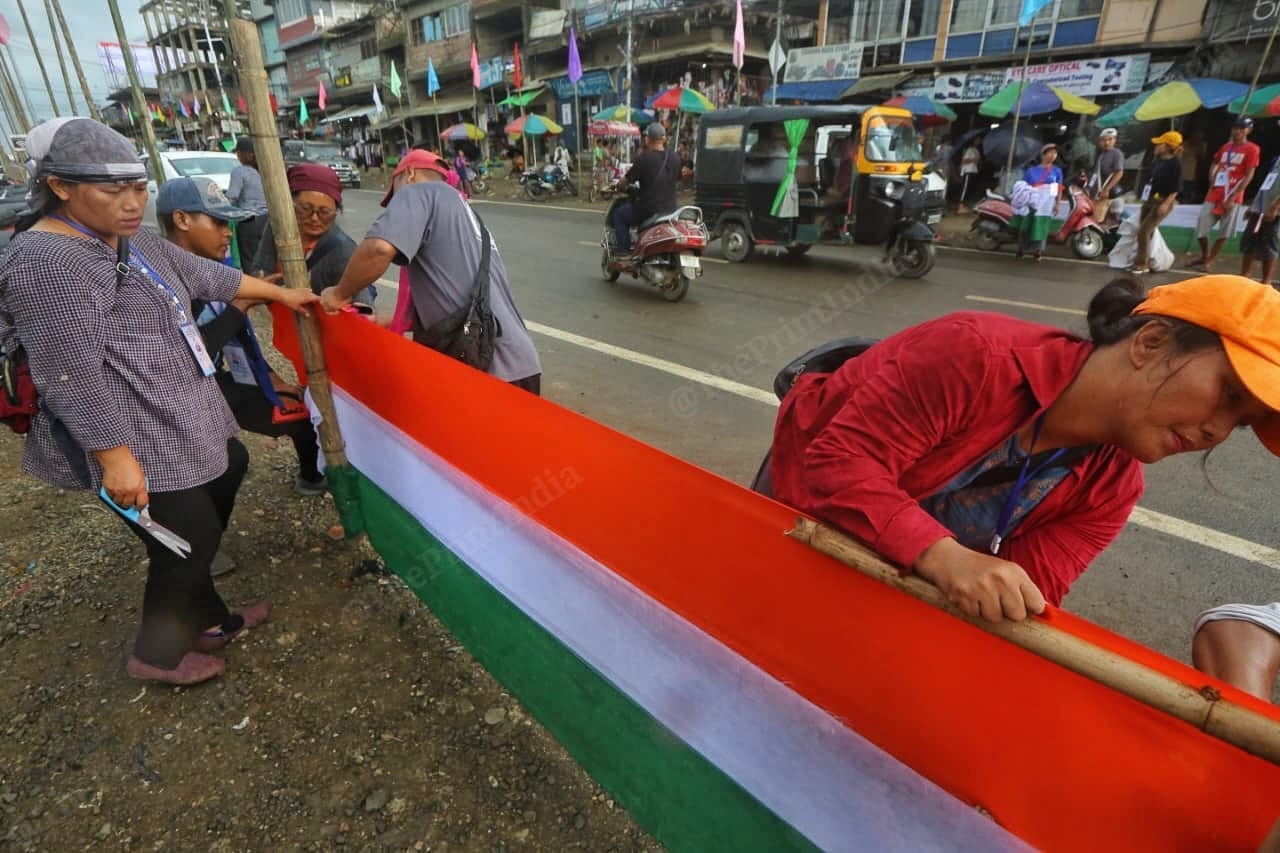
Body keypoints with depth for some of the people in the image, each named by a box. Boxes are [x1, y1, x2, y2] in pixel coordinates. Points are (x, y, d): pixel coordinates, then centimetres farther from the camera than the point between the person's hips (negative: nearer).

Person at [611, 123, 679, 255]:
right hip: (670, 210, 6)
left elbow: (626, 180, -8)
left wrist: (620, 185, 14)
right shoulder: (674, 158, 5)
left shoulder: (644, 157, -13)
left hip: (648, 210, -6)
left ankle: (623, 250, 9)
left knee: (618, 213, 16)